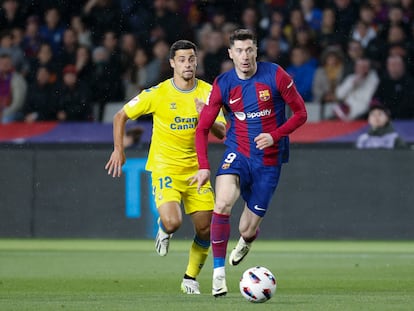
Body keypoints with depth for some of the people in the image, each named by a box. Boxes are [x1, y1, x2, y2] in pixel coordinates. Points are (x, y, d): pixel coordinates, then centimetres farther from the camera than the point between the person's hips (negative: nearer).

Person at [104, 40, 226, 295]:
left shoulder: (208, 92, -1)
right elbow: (121, 116, 2)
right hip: (165, 167, -3)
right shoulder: (157, 94, -9)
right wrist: (119, 150, -2)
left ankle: (191, 279, 20)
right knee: (173, 222, -24)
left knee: (206, 229, -1)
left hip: (196, 168, 3)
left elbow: (222, 132, -2)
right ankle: (164, 230, 15)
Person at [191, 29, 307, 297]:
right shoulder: (223, 85, -5)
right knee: (223, 203, -30)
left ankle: (246, 242, 47)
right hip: (238, 154, 0)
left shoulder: (275, 75, -9)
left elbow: (301, 113, -1)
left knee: (247, 229, 5)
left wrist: (275, 136, -17)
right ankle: (218, 272, -20)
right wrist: (203, 166, -12)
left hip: (269, 161, 0)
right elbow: (203, 128, 1)